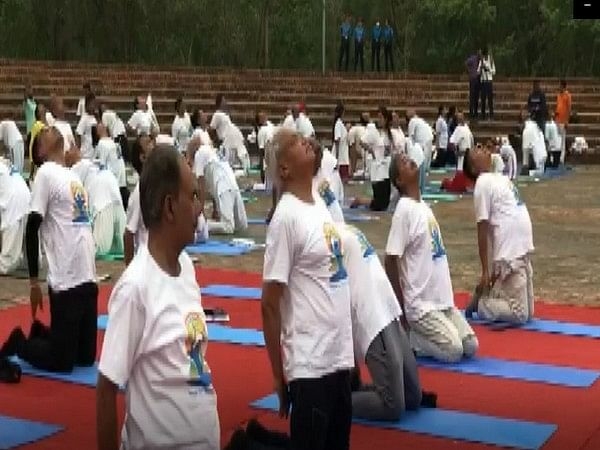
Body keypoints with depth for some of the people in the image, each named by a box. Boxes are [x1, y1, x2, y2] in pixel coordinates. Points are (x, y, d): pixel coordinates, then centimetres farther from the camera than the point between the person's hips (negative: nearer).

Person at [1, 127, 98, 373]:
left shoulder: (74, 175, 15)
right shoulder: (46, 173, -7)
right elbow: (32, 229, -11)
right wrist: (34, 281, -12)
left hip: (87, 277, 7)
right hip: (65, 281, -7)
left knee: (86, 356, 13)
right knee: (61, 360, -2)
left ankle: (38, 333, 33)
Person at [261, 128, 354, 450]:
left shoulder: (320, 205, 8)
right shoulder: (287, 217, -14)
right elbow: (269, 304, -13)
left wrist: (345, 350, 14)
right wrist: (279, 377, -9)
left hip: (339, 357, 7)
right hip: (309, 364, -7)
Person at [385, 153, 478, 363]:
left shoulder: (423, 205, 10)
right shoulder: (404, 210, -17)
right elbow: (391, 260, -17)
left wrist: (445, 295, 19)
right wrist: (401, 310, -15)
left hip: (441, 298, 8)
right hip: (420, 303, -8)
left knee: (470, 346, 4)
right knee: (453, 350, -16)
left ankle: (416, 333, 16)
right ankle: (404, 339, 3)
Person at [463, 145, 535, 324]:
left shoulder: (500, 178, 14)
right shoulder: (483, 184, -11)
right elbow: (482, 230, -13)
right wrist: (485, 272, -14)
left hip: (522, 250, 9)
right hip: (509, 255, -9)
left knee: (527, 311, 14)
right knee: (520, 314, -6)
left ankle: (485, 294, 25)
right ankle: (479, 304, 9)